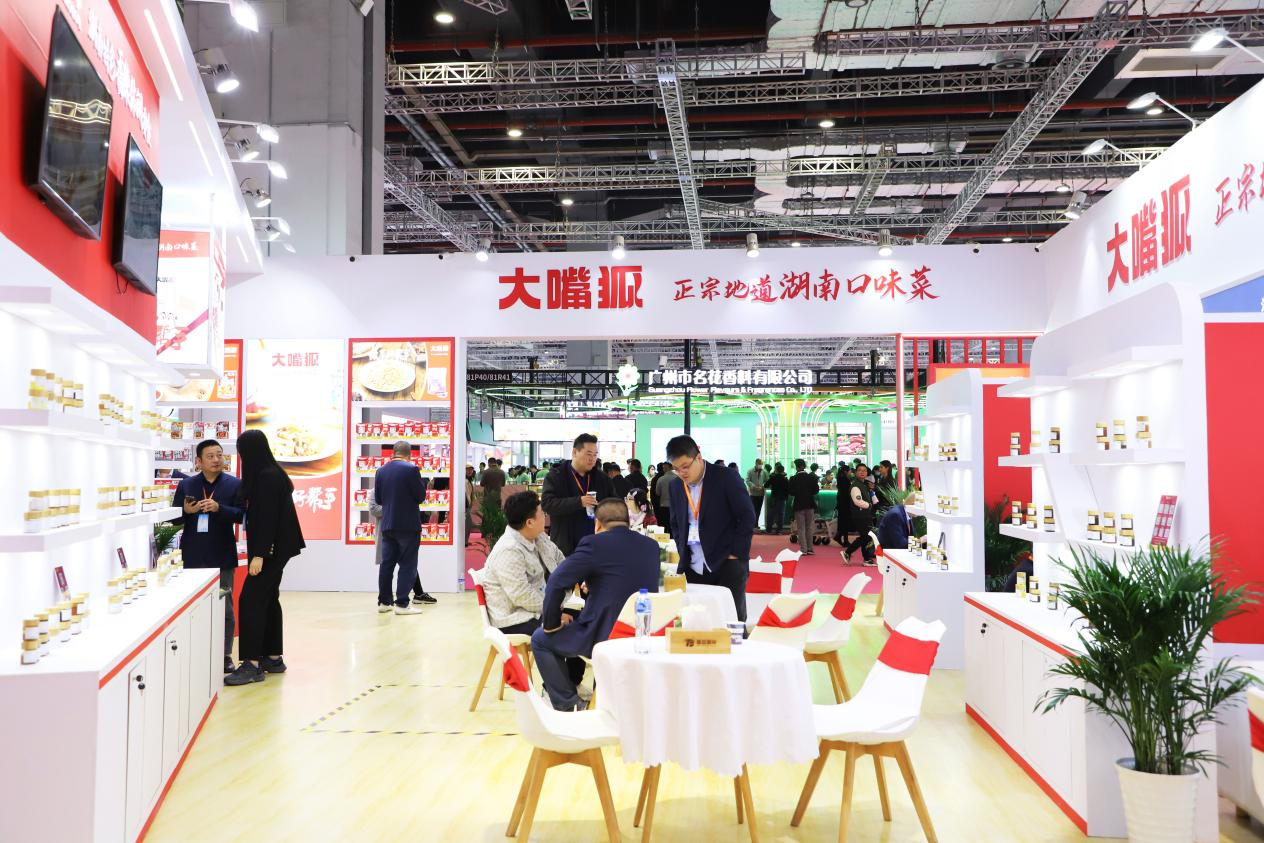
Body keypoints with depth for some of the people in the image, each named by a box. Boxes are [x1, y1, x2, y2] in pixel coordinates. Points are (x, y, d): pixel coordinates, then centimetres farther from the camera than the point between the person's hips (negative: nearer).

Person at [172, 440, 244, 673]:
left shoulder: (235, 484, 0)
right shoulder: (186, 485, 6)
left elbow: (241, 515, -8)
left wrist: (219, 508, -23)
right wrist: (186, 510, -13)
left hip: (222, 557, -2)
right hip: (192, 556, 2)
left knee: (225, 608, 5)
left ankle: (225, 655, 14)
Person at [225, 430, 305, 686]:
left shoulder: (267, 476, -17)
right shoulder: (270, 473, 13)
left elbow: (268, 517, -22)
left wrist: (259, 554, -23)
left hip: (270, 549, -10)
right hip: (273, 549, 10)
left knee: (250, 600, -9)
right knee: (268, 600, 14)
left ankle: (252, 664, -8)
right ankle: (274, 658, 20)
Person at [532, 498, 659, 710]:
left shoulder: (594, 543, -13)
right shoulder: (651, 545, 6)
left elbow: (557, 581, -14)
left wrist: (551, 623, -1)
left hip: (605, 637, -7)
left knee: (540, 639, 15)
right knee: (574, 626, 34)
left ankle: (567, 705, 16)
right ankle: (571, 685, 46)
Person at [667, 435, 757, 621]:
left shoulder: (727, 478, -7)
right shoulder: (675, 485, 8)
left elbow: (747, 517, -6)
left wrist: (736, 555, -9)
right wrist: (683, 555, 8)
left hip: (727, 564, -4)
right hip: (694, 568, 5)